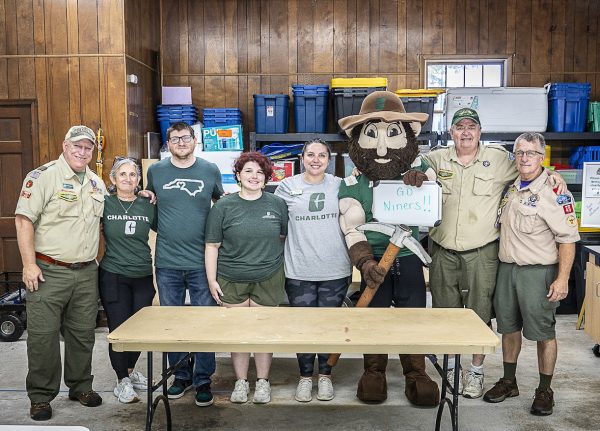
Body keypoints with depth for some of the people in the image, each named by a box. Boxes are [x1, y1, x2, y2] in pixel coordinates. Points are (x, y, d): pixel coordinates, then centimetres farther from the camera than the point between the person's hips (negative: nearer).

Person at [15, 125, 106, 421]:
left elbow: (102, 219, 27)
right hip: (48, 272, -5)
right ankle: (41, 397, 14)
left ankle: (81, 387, 28)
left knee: (83, 334, 13)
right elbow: (24, 219, -11)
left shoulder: (97, 183, 13)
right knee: (43, 336, 1)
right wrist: (29, 264, -15)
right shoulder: (43, 176, -8)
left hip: (87, 273, 6)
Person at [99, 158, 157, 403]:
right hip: (113, 277, -3)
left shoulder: (147, 206, 3)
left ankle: (130, 371, 34)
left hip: (143, 276, 3)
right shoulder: (104, 204, -3)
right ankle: (122, 381, 19)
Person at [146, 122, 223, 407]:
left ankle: (203, 379, 16)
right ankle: (181, 375, 27)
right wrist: (163, 229, 4)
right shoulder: (155, 171, 4)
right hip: (167, 262, 2)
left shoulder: (210, 171, 2)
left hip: (202, 262, -1)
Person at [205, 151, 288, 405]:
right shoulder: (223, 207, -2)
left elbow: (286, 236, 13)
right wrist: (211, 280, -3)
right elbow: (212, 245, 0)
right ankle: (241, 382, 22)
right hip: (231, 281, 0)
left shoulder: (277, 204, 2)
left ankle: (262, 381, 23)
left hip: (268, 279, 1)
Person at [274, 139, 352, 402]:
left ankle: (325, 376, 27)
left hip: (335, 270, 1)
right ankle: (305, 376, 25)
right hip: (299, 271, 0)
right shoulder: (288, 187, 2)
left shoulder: (339, 185, 5)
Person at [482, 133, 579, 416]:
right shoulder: (511, 189, 9)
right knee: (508, 327, 15)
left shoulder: (553, 191, -13)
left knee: (543, 333, 4)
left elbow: (567, 238, -15)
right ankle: (508, 382, 29)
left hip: (538, 272, -7)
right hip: (507, 268, 7)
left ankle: (545, 390, 19)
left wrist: (562, 278, -19)